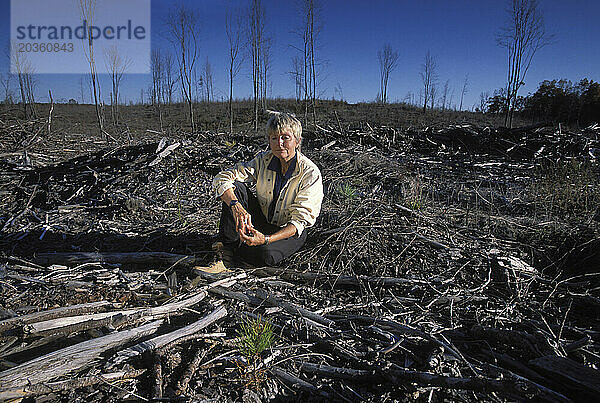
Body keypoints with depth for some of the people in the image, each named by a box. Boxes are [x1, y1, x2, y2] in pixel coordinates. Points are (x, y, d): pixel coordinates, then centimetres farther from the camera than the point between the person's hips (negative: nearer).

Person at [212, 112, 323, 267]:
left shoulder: (311, 173, -20)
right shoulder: (263, 160, -9)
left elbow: (300, 220, -23)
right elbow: (221, 179, -16)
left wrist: (267, 239, -38)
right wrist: (236, 206, -37)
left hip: (290, 231, -3)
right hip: (261, 222, 4)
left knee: (265, 254, -36)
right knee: (236, 187, -21)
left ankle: (237, 253, -4)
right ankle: (227, 248, -17)